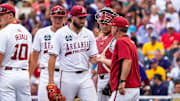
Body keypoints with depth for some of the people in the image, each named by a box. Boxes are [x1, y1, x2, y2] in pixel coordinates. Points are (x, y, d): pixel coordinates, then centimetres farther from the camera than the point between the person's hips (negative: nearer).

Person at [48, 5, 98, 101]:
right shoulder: (60, 34, -4)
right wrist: (51, 80, -12)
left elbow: (92, 58, 9)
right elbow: (52, 57, -6)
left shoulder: (89, 34, 8)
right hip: (68, 76, -3)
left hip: (85, 75, 3)